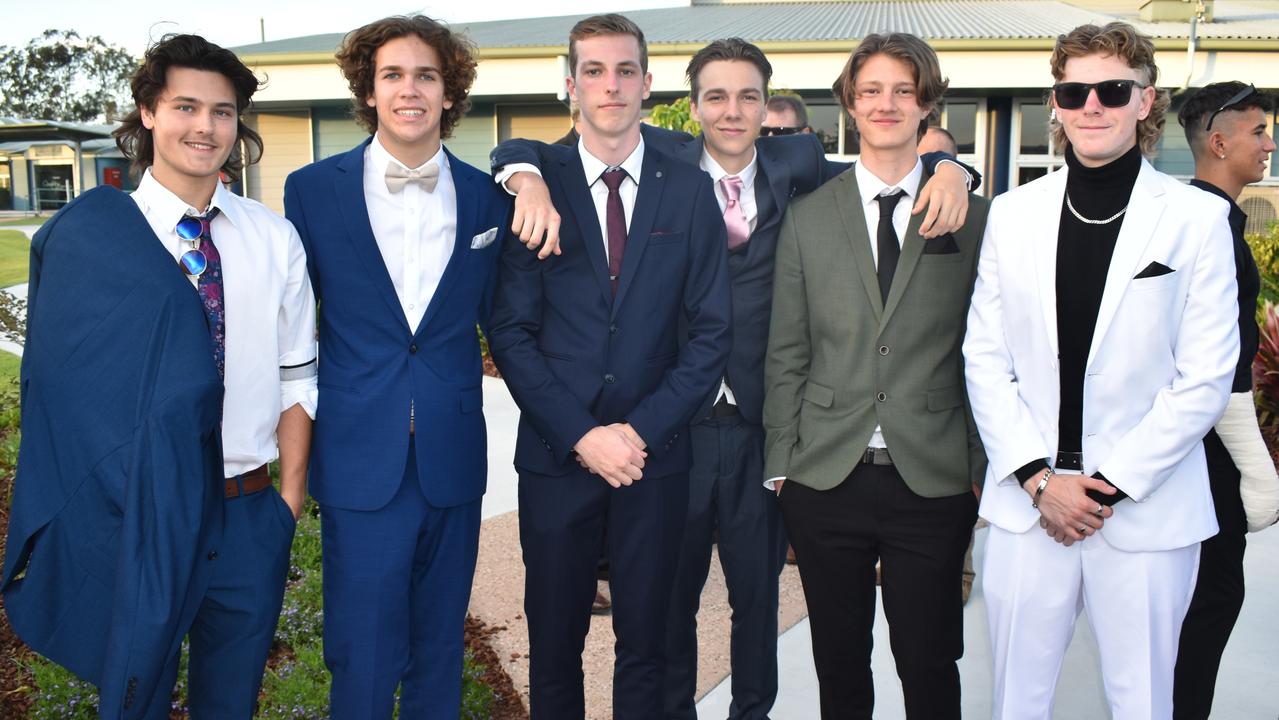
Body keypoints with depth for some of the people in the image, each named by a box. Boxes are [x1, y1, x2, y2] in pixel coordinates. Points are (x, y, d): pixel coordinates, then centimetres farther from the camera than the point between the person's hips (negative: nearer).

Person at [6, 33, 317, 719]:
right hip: (136, 513, -2)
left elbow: (296, 378, 5)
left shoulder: (275, 239, 3)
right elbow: (71, 381, -7)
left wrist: (290, 497, 0)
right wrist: (119, 500, -10)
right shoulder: (91, 236, -6)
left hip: (249, 514, 3)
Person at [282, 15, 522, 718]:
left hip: (453, 461, 2)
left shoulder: (486, 198, 4)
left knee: (439, 651, 16)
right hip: (359, 462, -2)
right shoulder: (313, 190, -1)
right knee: (362, 662, 5)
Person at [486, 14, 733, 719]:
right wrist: (581, 436, -12)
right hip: (556, 454, -1)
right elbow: (512, 332, -3)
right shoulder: (535, 185, 0)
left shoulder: (689, 190, 3)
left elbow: (711, 331, 1)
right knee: (554, 645, 11)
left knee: (645, 646, 12)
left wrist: (641, 430, -9)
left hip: (655, 454, 1)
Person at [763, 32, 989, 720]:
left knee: (929, 663, 7)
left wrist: (982, 467, 1)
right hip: (828, 477, 1)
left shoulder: (972, 218, 3)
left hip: (933, 481, -1)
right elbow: (785, 354, 5)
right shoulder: (807, 218, 6)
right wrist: (781, 465, 2)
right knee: (839, 663, 12)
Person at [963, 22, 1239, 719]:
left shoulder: (1197, 218, -2)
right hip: (1027, 504, 2)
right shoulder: (1012, 214, 5)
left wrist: (1111, 484, -10)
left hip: (1147, 511, -2)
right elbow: (985, 360, 3)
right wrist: (1038, 478, -6)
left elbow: (1205, 378, -4)